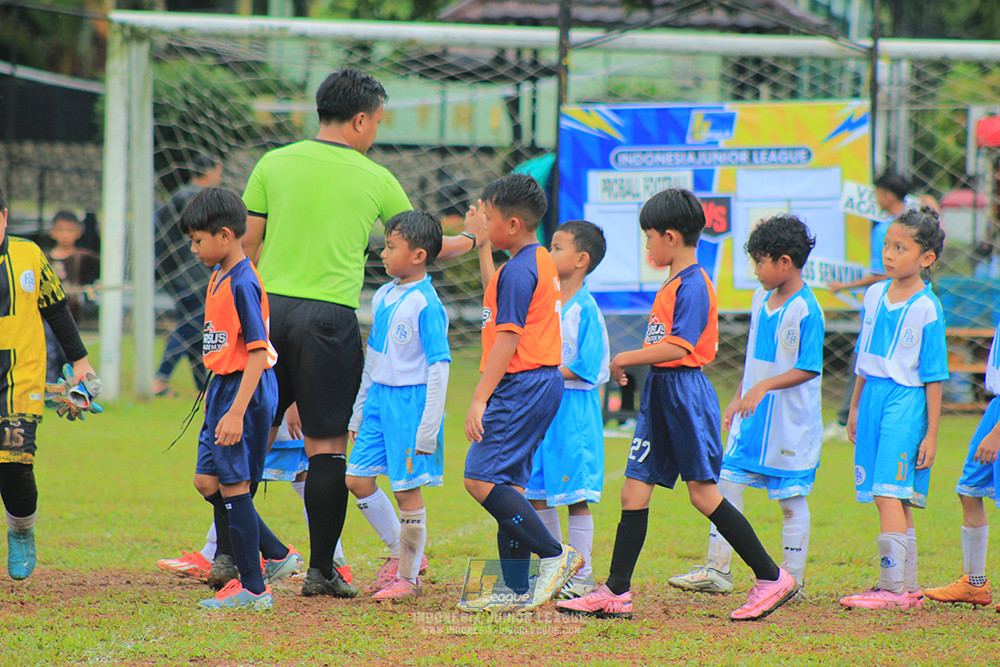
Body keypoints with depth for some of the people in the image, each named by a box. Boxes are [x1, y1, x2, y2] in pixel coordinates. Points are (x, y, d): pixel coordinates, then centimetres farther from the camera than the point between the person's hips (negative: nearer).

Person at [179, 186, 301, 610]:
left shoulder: (243, 285, -19)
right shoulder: (219, 277, 11)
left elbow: (258, 353, -22)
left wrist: (237, 412, -26)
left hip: (244, 391, -10)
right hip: (224, 388, 10)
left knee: (234, 487, -5)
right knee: (207, 482, 13)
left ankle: (253, 588, 3)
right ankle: (277, 556, 21)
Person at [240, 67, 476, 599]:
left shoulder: (274, 165, 6)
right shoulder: (375, 180, 3)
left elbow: (248, 245, 7)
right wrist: (470, 241, 35)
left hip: (270, 311, 3)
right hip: (330, 317, -3)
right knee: (327, 445, 2)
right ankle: (321, 570, 3)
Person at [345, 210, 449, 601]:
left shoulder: (425, 305, -15)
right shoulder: (382, 298, 11)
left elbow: (439, 367, -15)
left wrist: (428, 429, -17)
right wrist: (358, 413, 22)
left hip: (411, 400, -8)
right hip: (379, 397, 8)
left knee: (407, 489, -2)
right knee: (358, 479, 7)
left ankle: (408, 576, 8)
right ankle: (399, 552, 23)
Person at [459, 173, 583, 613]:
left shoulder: (518, 270, -14)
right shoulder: (542, 262, 16)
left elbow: (508, 338, -20)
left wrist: (480, 398, -21)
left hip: (523, 385, -11)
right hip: (543, 382, 11)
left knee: (481, 478, -14)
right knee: (507, 483, 10)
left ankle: (554, 555, -15)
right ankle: (515, 589, 10)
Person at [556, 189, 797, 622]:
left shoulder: (693, 285, -14)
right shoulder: (673, 284, 16)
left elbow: (679, 346, -24)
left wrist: (627, 359, -16)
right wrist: (631, 363, 14)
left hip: (685, 392, -10)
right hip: (660, 392, 10)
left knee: (703, 492, -8)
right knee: (634, 490, 5)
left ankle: (771, 578, 0)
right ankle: (616, 593, 6)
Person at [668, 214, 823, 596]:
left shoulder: (805, 310, -16)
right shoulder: (761, 299, 10)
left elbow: (808, 369, -18)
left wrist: (764, 386, -25)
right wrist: (737, 400, 21)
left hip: (789, 420, -8)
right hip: (752, 418, 8)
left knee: (791, 498, 1)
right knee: (728, 481, 3)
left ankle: (793, 579, 10)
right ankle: (717, 570, 7)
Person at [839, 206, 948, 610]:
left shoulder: (926, 309, -10)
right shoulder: (874, 296, 10)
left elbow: (933, 376, -8)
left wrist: (932, 432, -9)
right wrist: (855, 407, 24)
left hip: (906, 403, -7)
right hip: (874, 399, 7)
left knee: (889, 496, -14)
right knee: (893, 502, 9)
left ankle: (893, 588, -14)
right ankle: (909, 588, 16)